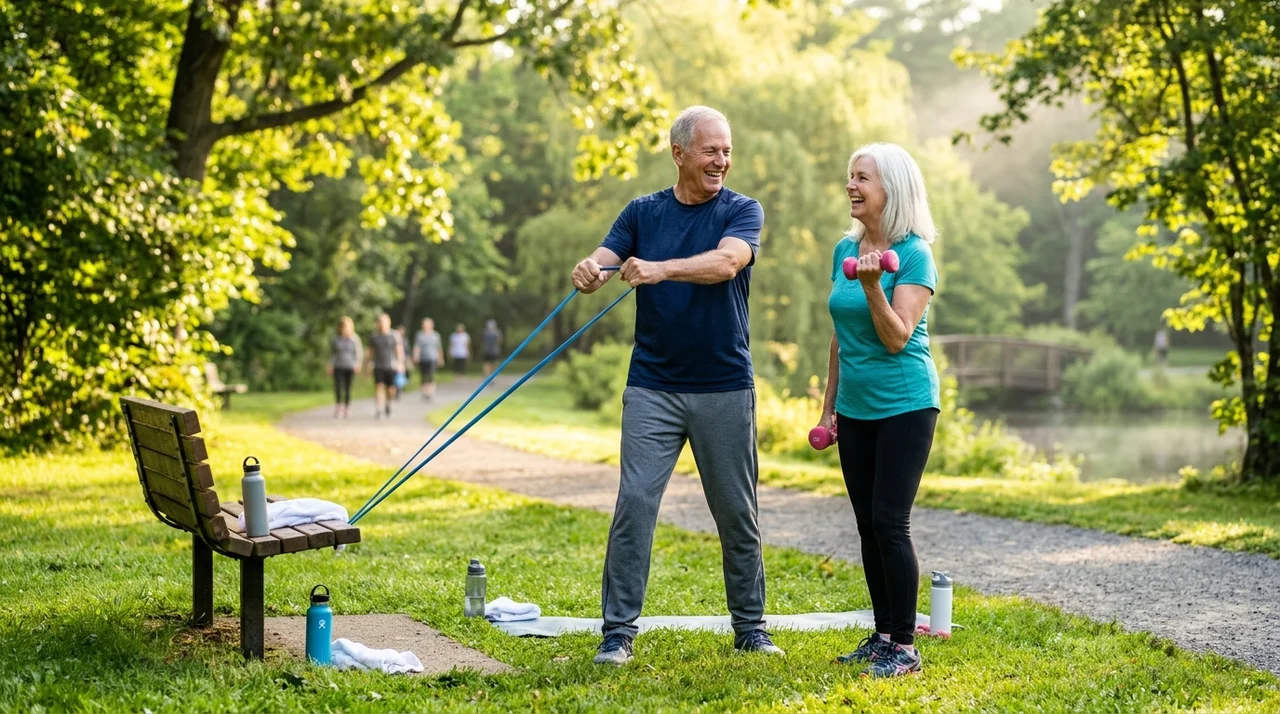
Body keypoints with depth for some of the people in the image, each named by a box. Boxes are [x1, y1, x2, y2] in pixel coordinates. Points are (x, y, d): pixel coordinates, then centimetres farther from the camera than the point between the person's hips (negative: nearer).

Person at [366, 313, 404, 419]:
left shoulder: (395, 335, 0)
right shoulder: (374, 336, 7)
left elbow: (399, 350, -1)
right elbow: (371, 351, 13)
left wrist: (400, 364, -8)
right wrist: (370, 364, 8)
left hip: (391, 366, -1)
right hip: (378, 367, 1)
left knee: (390, 389, 2)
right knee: (379, 387, -12)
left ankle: (388, 403, 32)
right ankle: (380, 409, -16)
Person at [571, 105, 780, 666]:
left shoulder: (742, 211, 0)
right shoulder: (643, 212, 8)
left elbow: (726, 263, -20)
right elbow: (602, 261, -4)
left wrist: (661, 269, -37)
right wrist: (588, 272, -30)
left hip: (725, 388, -1)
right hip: (652, 387, 1)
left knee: (737, 514, 7)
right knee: (634, 503, -7)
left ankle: (750, 626, 21)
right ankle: (618, 631, 0)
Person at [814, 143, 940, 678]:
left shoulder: (914, 254, -11)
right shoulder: (845, 249, 9)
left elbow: (898, 337, -17)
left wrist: (872, 286, -30)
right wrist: (829, 405, 17)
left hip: (904, 406, -7)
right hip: (855, 408, 7)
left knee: (890, 522, -9)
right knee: (868, 525, 9)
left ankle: (905, 646, -1)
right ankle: (883, 635, 18)